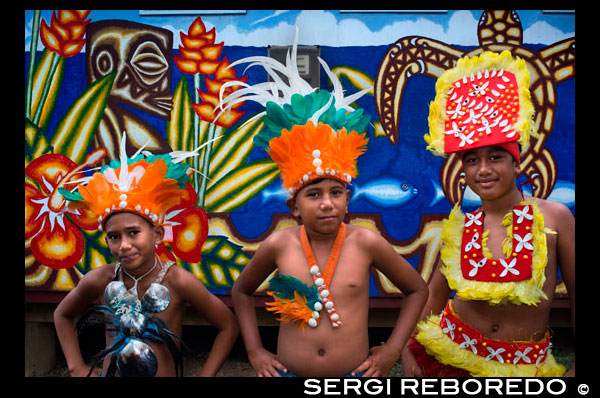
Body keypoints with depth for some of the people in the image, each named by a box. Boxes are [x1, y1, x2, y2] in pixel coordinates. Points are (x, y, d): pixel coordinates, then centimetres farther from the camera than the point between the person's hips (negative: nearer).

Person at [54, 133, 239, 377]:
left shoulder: (179, 282, -22)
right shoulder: (98, 281, -13)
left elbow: (228, 326, -12)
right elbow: (62, 315, 8)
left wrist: (203, 376, -14)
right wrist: (77, 368, 1)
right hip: (109, 372, 2)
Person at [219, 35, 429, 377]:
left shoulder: (365, 242, -12)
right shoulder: (279, 245, -10)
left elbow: (417, 290, 2)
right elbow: (241, 292, 8)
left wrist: (392, 350, -1)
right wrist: (255, 353, 3)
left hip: (355, 372, 0)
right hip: (288, 370, 1)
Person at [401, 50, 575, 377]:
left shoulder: (554, 217, -12)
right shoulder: (458, 226, -7)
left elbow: (575, 292, -5)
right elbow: (434, 292, 3)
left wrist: (575, 368, -2)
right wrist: (410, 350, 3)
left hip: (526, 363, -1)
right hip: (451, 350, 1)